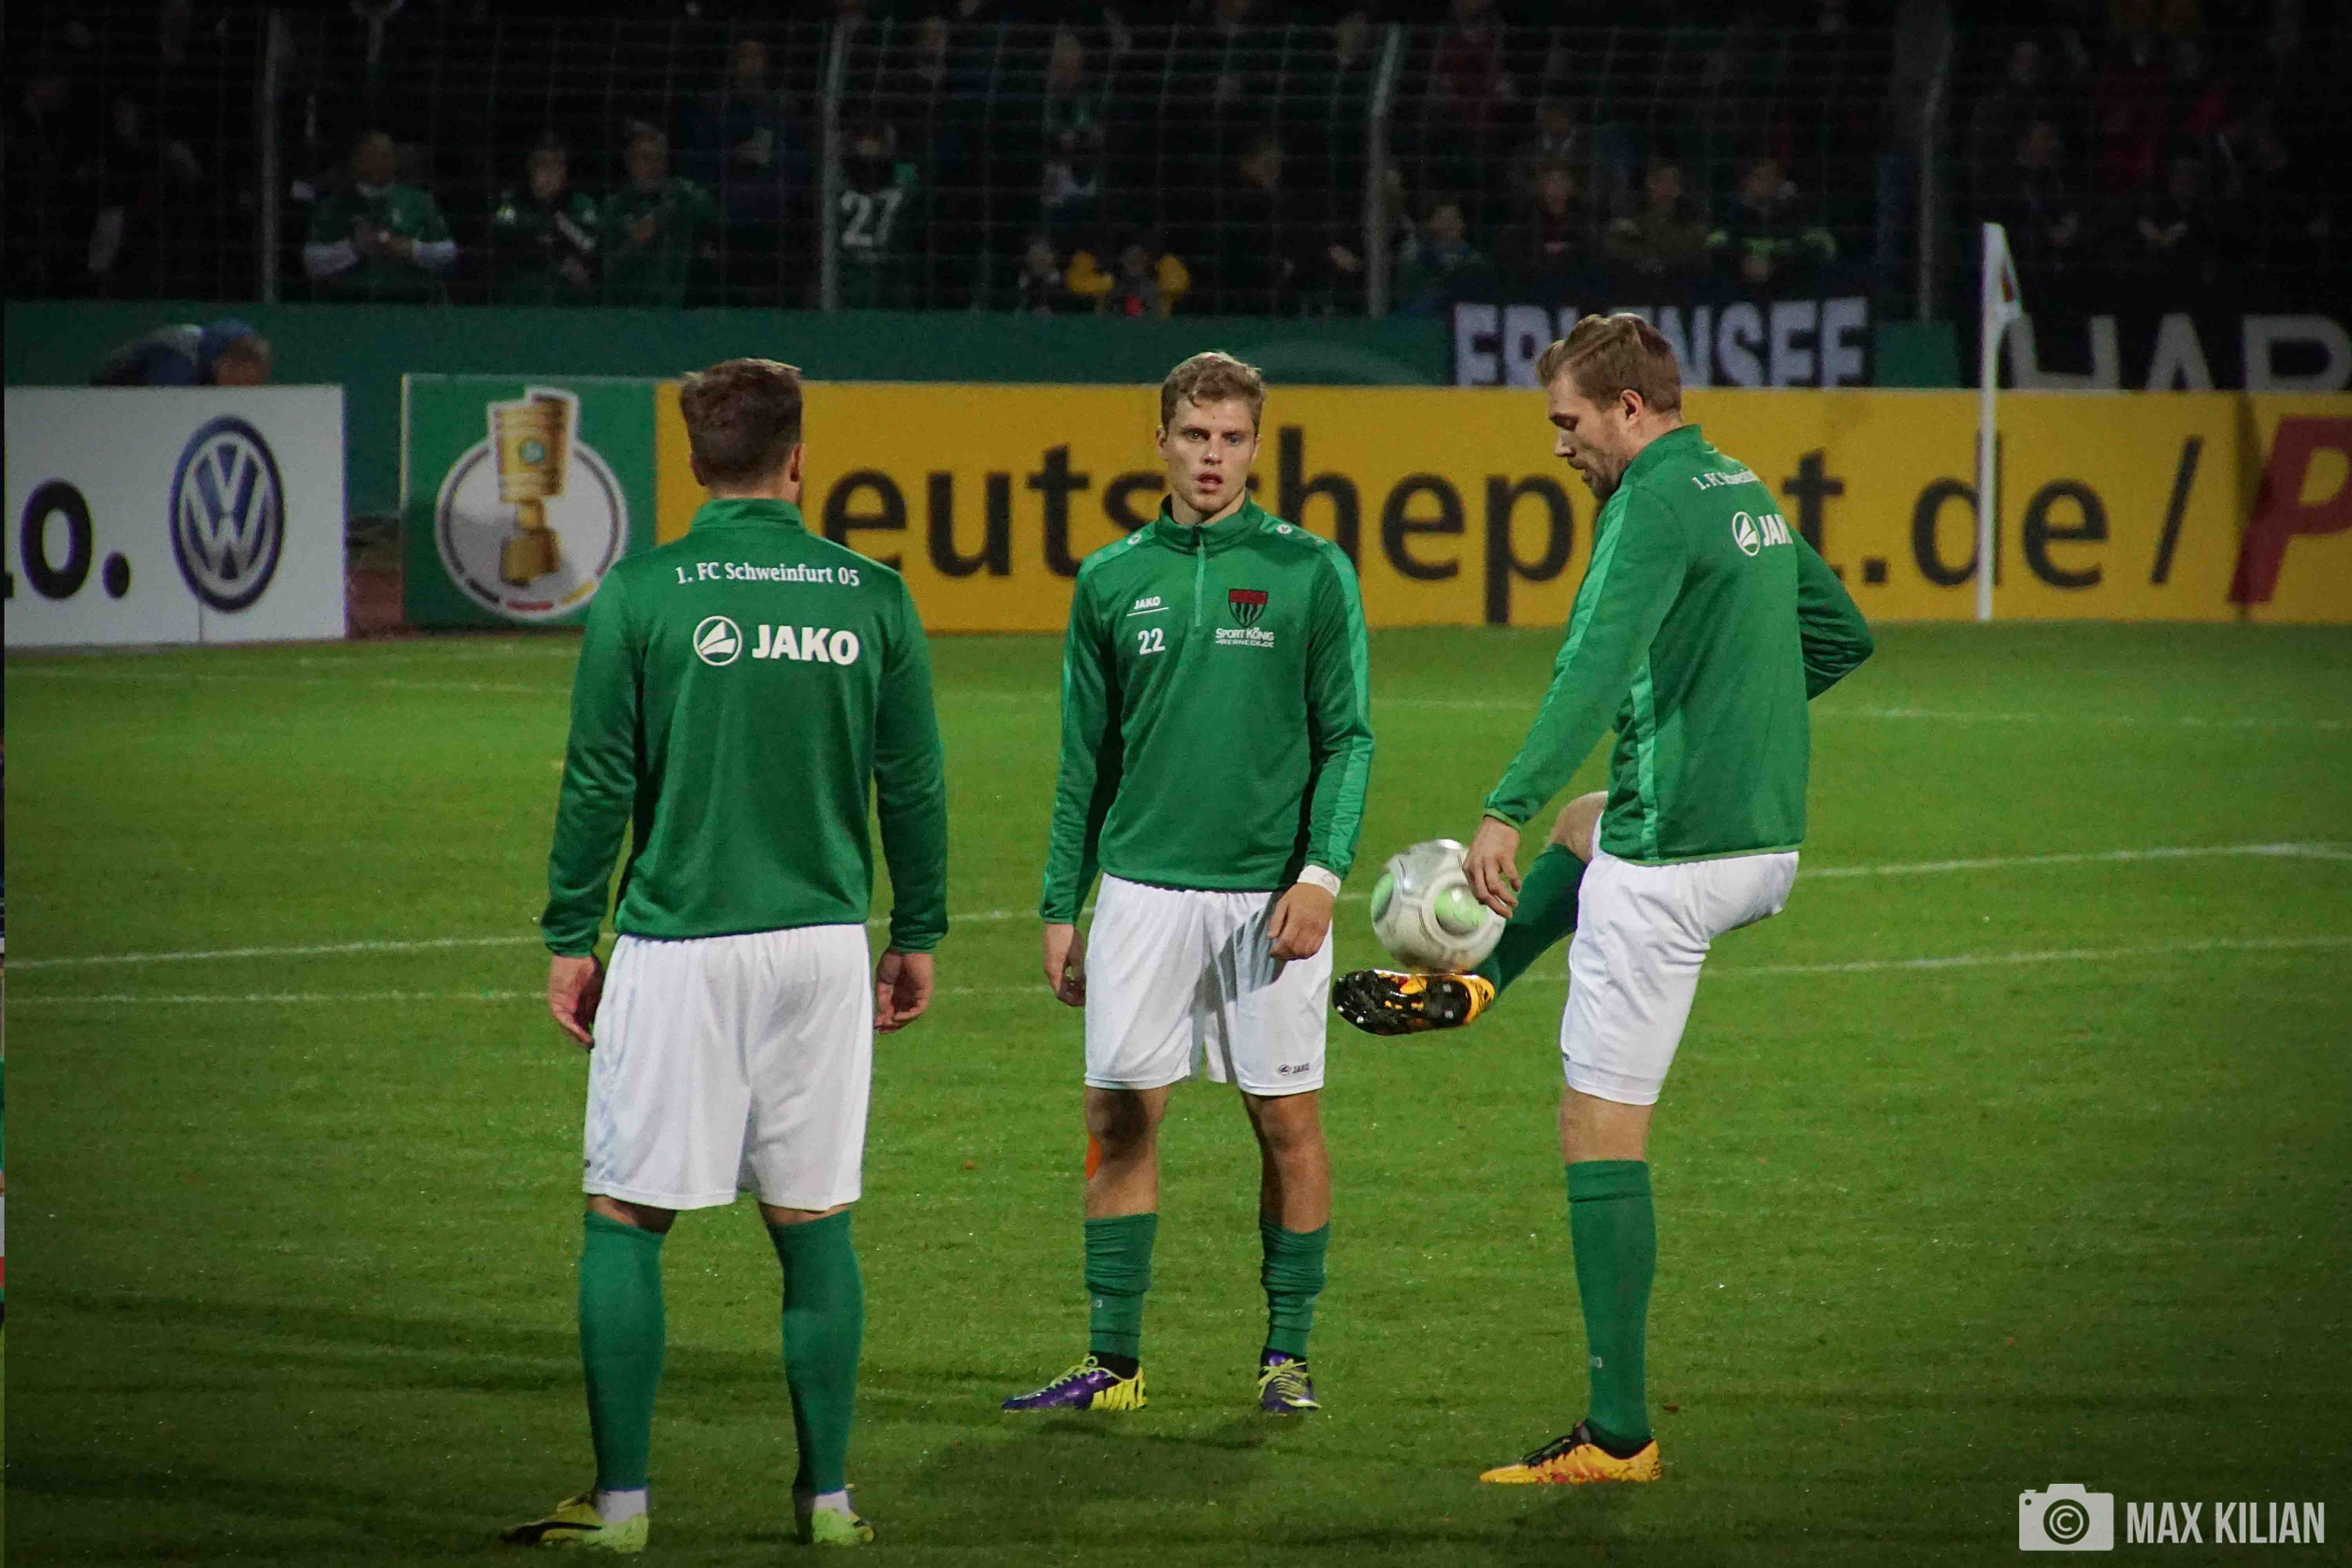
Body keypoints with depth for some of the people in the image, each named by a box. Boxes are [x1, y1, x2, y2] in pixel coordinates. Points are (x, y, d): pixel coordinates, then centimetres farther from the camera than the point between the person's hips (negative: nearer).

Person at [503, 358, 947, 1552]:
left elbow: (599, 784, -4)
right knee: (813, 1223, 11)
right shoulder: (873, 597, 2)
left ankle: (621, 1499, 1)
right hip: (825, 946, 3)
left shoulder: (641, 595, -6)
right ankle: (827, 1497, 12)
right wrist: (919, 936, 17)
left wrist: (571, 938, 5)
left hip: (680, 948, -3)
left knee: (626, 1219, 4)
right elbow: (915, 787, 7)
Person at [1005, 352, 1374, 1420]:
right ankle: (1114, 1361, 6)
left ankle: (1287, 1353, 12)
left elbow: (1347, 738, -1)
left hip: (1270, 891, -2)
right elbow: (1085, 759, 13)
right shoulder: (1113, 581, 8)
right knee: (1121, 1118, 0)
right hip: (1144, 884, 2)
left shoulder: (1310, 573, 1)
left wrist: (1322, 871, -13)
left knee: (1286, 1121, 2)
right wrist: (1062, 906, 9)